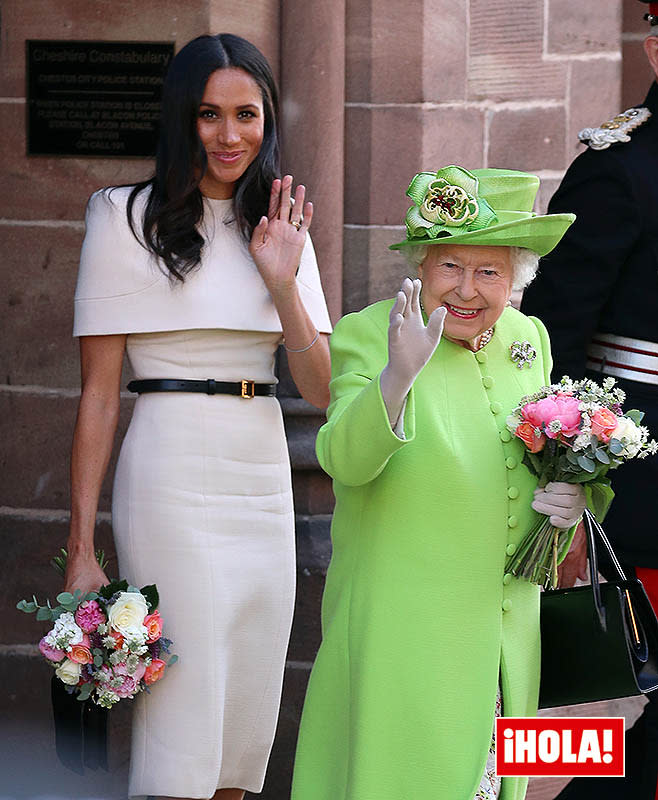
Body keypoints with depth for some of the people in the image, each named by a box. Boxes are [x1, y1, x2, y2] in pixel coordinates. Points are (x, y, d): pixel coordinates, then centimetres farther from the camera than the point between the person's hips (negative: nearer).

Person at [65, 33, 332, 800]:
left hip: (265, 481, 6)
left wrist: (281, 280, -8)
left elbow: (321, 390, 7)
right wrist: (81, 549, -11)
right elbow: (98, 393, -6)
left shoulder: (280, 228, 13)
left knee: (242, 734, 9)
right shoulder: (129, 218, -4)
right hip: (173, 475, -6)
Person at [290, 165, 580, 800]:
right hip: (397, 622, -5)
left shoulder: (528, 339, 8)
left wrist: (567, 498, 0)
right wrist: (398, 374, -41)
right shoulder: (368, 335, -9)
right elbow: (344, 461, -24)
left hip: (506, 624, 5)